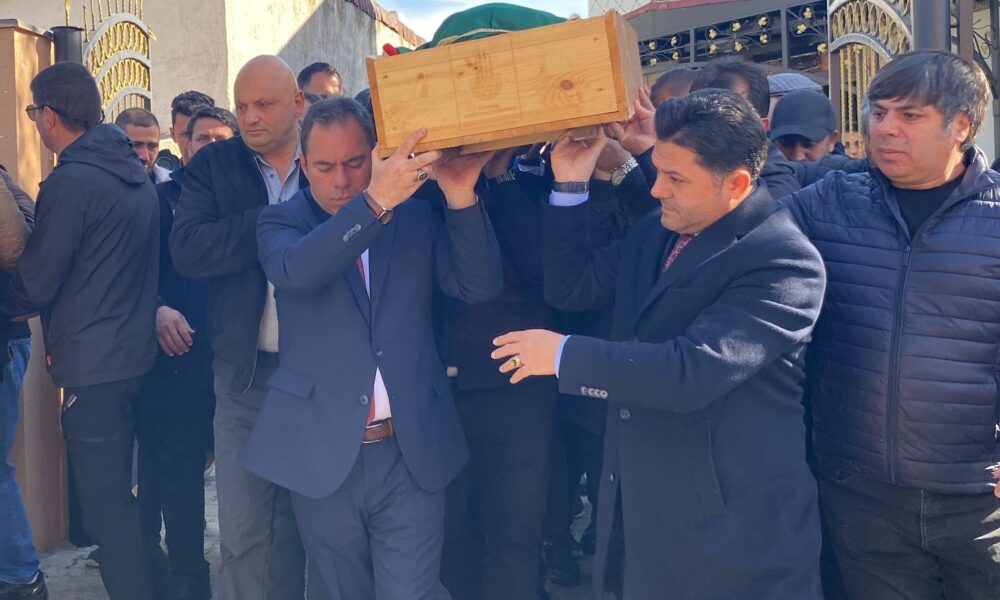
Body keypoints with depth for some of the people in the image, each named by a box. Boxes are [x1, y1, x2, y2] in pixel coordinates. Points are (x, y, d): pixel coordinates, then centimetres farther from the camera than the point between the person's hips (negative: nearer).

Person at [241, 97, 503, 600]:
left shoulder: (417, 217, 5)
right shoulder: (282, 222, 1)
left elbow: (480, 287, -5)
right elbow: (296, 271, -23)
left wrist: (461, 197, -18)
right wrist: (374, 202, -35)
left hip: (412, 454, 0)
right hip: (324, 455, 0)